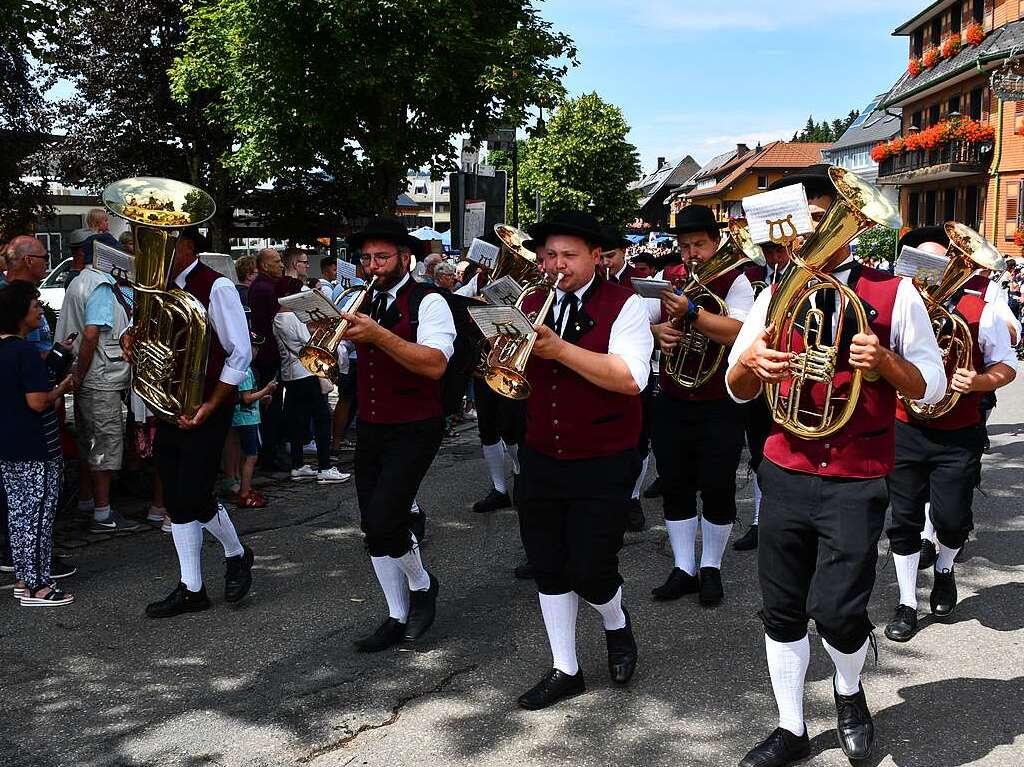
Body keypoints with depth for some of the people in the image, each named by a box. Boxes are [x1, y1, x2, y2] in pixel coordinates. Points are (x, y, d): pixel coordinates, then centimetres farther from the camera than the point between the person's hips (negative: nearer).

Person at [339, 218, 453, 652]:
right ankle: (398, 618, 22)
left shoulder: (427, 302, -11)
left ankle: (421, 584, 13)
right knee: (373, 527, 8)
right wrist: (340, 336, -4)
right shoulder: (363, 303, 10)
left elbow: (435, 364, -26)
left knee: (382, 520, -17)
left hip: (413, 432, -7)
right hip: (369, 430, 7)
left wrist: (378, 334, -32)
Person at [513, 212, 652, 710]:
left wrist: (561, 350, -27)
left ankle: (616, 623, 32)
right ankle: (565, 671, 25)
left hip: (602, 467, -5)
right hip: (541, 460, 5)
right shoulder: (531, 306, 6)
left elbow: (630, 378, -22)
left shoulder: (623, 306, -9)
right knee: (548, 570, 9)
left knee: (589, 570, -2)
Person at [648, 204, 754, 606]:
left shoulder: (734, 281, -6)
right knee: (675, 488, 8)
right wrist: (657, 331, -13)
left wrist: (690, 311, -32)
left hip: (719, 405, -4)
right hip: (672, 402, 4)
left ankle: (711, 568, 21)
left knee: (717, 489, 4)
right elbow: (645, 323, 9)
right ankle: (683, 569, 21)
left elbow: (737, 332, -22)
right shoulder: (667, 280, 8)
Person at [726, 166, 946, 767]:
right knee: (783, 611, 8)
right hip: (785, 475, 3)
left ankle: (850, 691, 27)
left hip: (857, 483, -3)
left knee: (838, 610, -7)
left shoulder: (894, 294, -2)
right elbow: (738, 391, 9)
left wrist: (885, 362, -20)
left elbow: (933, 388, 0)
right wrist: (749, 361, -14)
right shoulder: (776, 296, 7)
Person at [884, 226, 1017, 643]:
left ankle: (944, 568, 35)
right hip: (905, 431, 1)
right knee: (905, 518, 5)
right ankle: (907, 603, 22)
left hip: (959, 436, 0)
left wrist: (978, 382, -15)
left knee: (952, 517, -2)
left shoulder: (979, 311, -3)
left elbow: (1007, 366, 5)